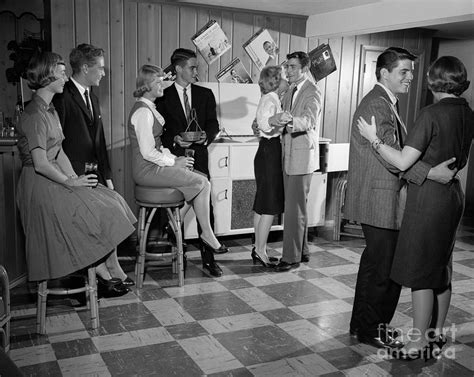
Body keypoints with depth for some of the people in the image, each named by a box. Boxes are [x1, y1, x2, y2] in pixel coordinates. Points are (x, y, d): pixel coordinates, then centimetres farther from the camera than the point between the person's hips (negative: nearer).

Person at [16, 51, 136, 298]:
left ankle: (107, 275, -1)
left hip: (54, 180, 9)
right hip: (40, 186, -9)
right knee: (95, 215, -12)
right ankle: (104, 277, 4)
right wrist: (70, 182, -12)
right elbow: (41, 165, -23)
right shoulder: (35, 115, -18)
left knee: (110, 202, -1)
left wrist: (75, 178, 0)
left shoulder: (50, 110, 14)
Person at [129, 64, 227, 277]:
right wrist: (174, 161, -11)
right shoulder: (143, 111, -16)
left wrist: (173, 157, 6)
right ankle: (207, 236, 1)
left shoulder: (148, 108, 17)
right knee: (201, 183, -13)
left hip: (154, 165, 10)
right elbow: (148, 152, -21)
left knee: (201, 183, 0)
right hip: (147, 170, -10)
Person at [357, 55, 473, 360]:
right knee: (441, 268, 17)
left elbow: (403, 162, -21)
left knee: (420, 271, 1)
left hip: (429, 197, -8)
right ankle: (437, 333, 30)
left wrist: (374, 139, -12)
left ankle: (420, 343, 11)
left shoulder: (433, 114, -18)